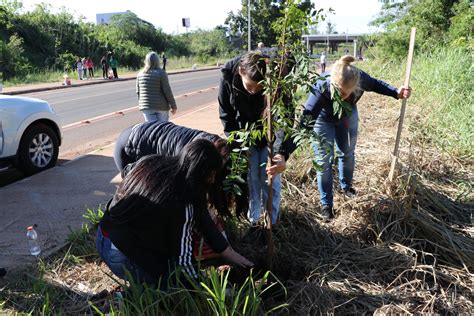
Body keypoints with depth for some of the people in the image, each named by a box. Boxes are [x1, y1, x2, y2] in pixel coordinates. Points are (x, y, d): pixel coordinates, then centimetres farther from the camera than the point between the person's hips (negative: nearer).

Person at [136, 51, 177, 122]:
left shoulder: (140, 74, 4)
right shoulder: (161, 73, -10)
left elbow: (138, 92, 8)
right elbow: (167, 91, -11)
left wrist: (141, 104, 21)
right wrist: (173, 106, -3)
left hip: (146, 107, 3)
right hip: (161, 106, -3)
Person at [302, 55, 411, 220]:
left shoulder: (360, 78, -35)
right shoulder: (322, 88, -45)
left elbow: (375, 84, -9)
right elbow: (306, 116, -48)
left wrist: (396, 93, -22)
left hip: (348, 117, 4)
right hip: (323, 121, -4)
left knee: (347, 154, 20)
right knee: (324, 161, -2)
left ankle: (346, 186, 47)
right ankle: (326, 203, 15)